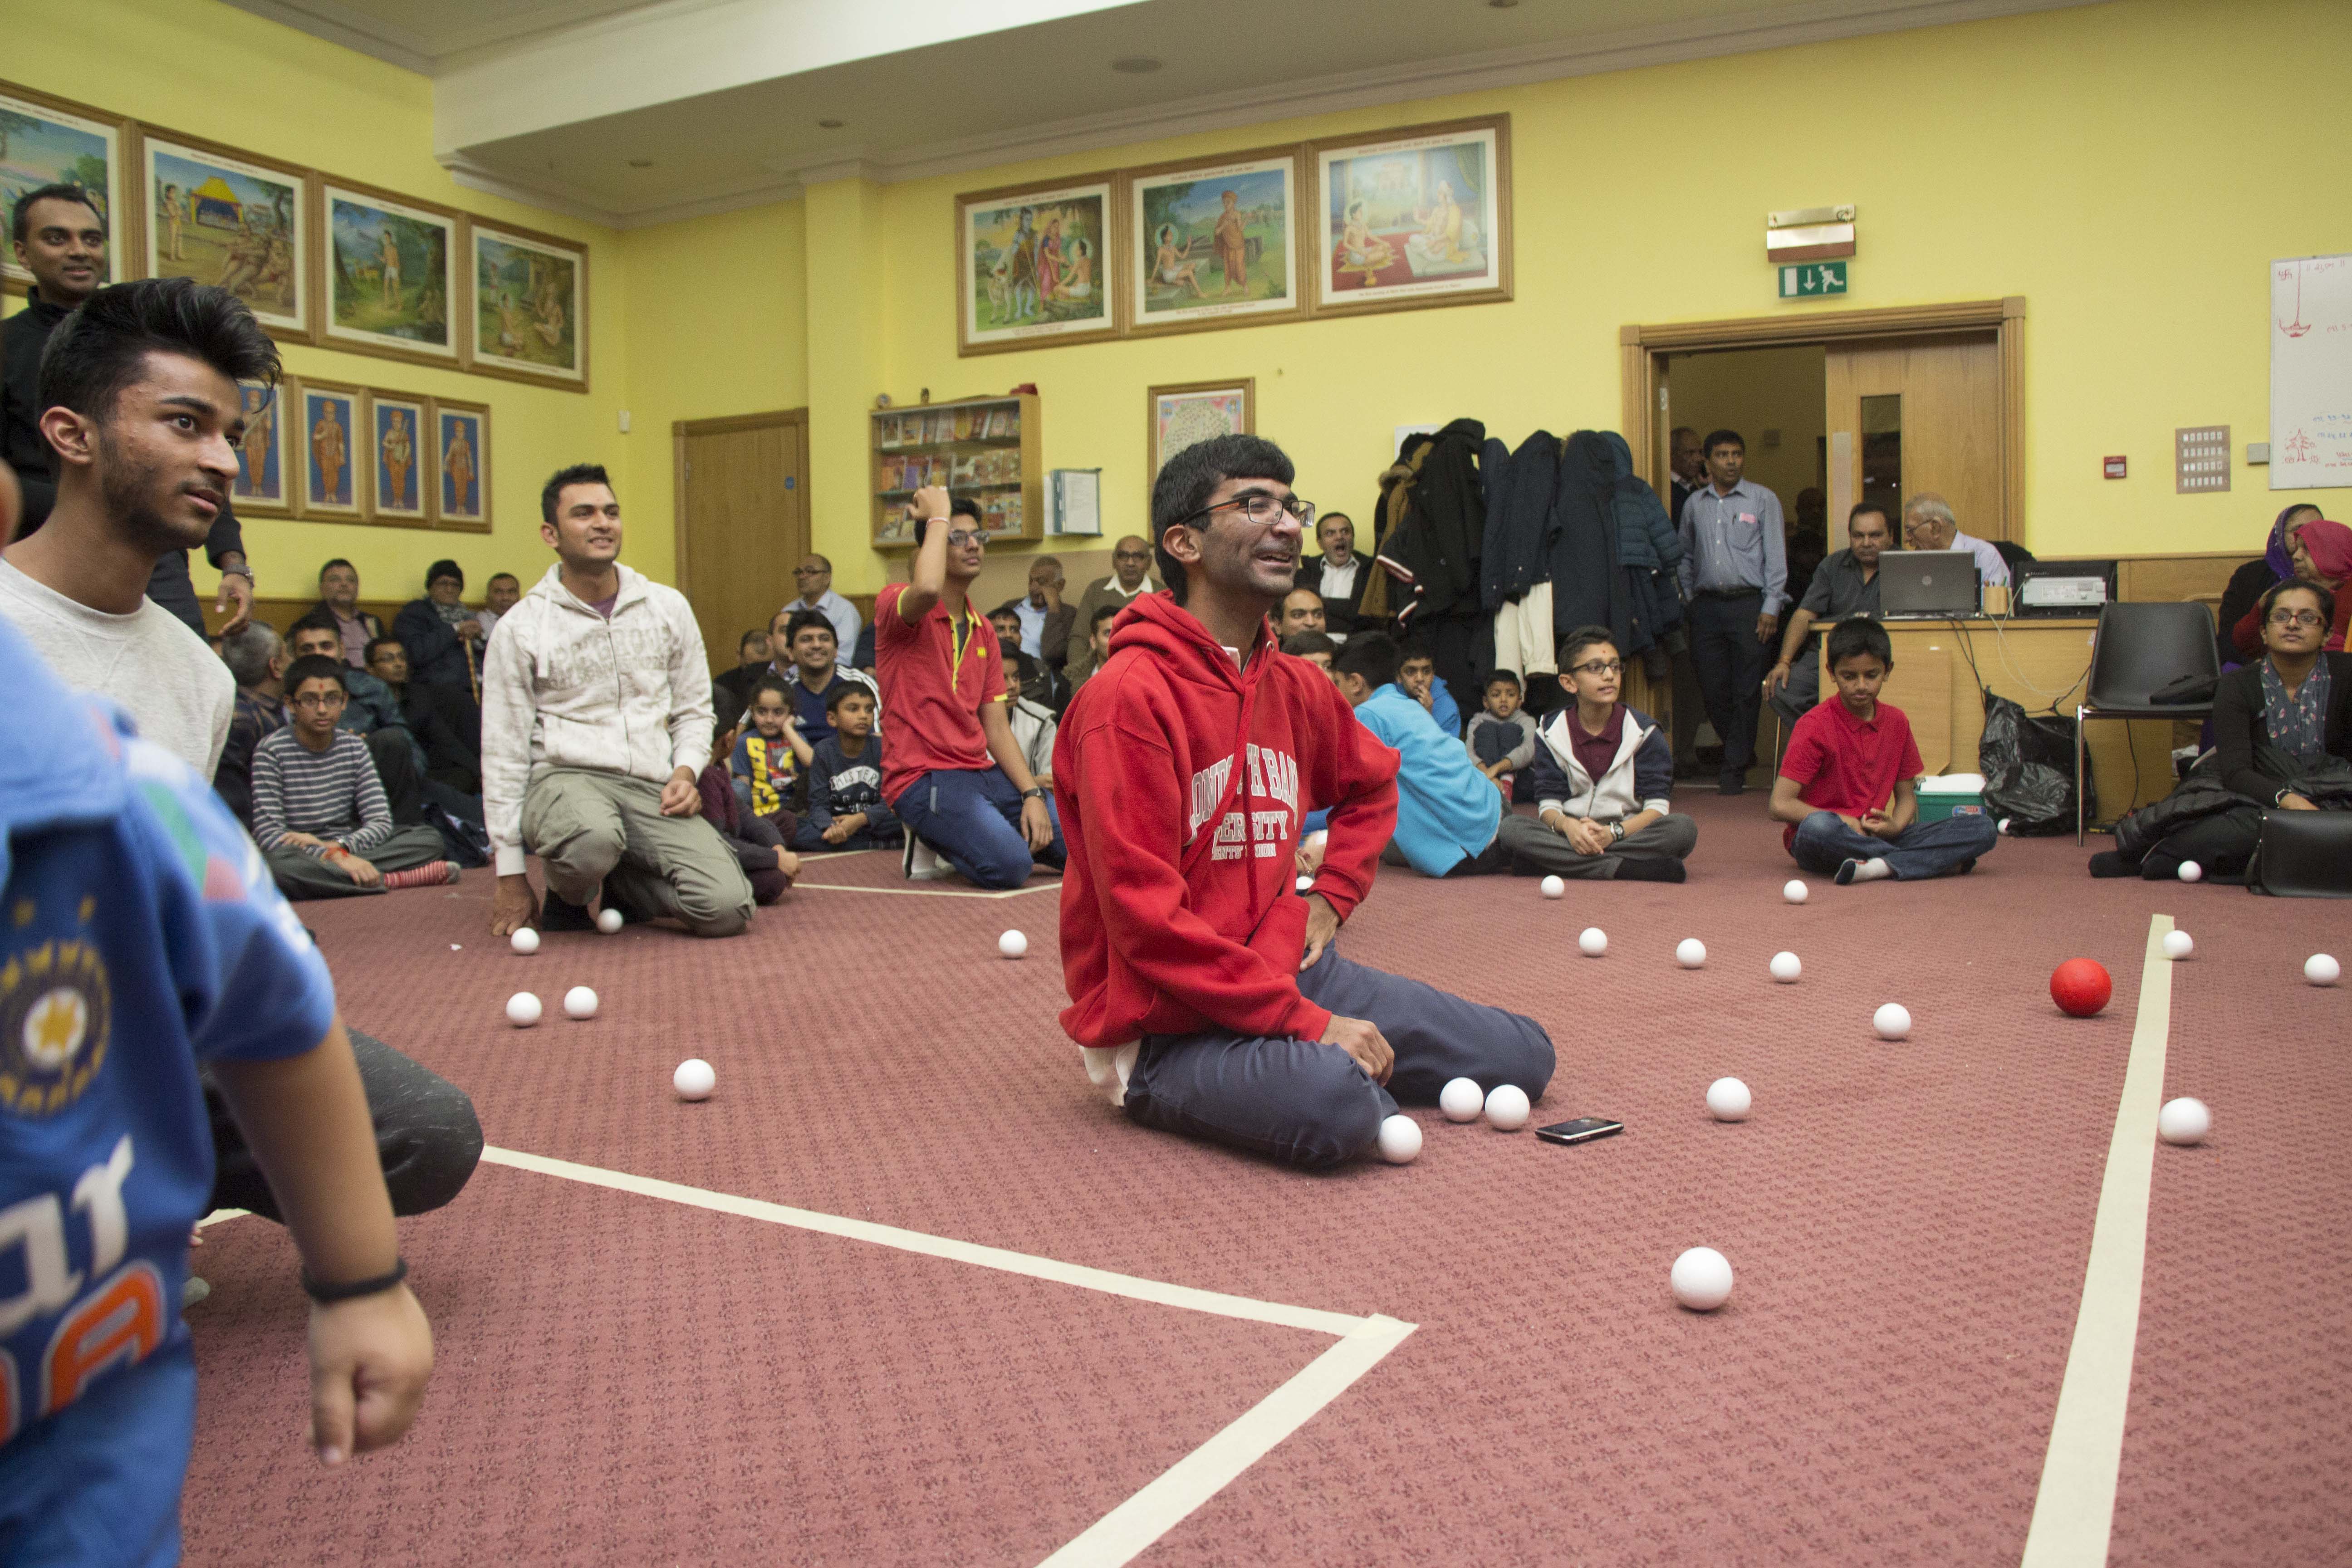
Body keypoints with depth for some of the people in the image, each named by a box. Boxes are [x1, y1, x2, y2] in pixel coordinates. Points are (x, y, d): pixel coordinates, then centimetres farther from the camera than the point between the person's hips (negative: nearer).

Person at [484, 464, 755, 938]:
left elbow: (694, 709, 19)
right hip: (565, 777, -3)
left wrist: (685, 771, -4)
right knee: (594, 838, -41)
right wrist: (511, 877, -1)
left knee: (727, 909, -21)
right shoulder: (521, 627, 0)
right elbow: (503, 753, 1)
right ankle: (567, 893, -2)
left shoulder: (668, 606, 9)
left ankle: (617, 886, 10)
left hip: (654, 791, 3)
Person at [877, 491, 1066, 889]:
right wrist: (938, 516, -17)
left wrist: (1032, 794, -2)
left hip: (982, 773, 7)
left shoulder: (983, 633, 16)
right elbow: (927, 589, -33)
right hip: (924, 778, -7)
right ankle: (932, 837, 5)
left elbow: (996, 727, 12)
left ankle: (961, 836, 15)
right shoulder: (894, 603, -5)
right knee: (1011, 865, -27)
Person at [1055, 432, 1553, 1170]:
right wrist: (1306, 1022, -23)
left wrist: (1331, 898, 11)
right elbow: (1147, 922, -23)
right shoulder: (1130, 696, -18)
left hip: (1283, 966, 7)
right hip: (1165, 1021, -7)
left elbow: (1372, 782, 29)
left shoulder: (1295, 686, 7)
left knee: (1524, 1056, 2)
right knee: (1335, 1106, -35)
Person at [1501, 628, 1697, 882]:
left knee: (1683, 828, -30)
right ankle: (1627, 867, -31)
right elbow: (1548, 803, -2)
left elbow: (1657, 806, -6)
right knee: (1510, 827, -27)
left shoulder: (1644, 731, 0)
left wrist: (1614, 832, -24)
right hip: (1571, 836, 1)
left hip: (1629, 833, -1)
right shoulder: (1551, 734, 4)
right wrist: (1567, 825, -26)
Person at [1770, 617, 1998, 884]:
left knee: (1983, 828, -11)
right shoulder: (1814, 726, -8)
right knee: (1818, 827, -43)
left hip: (1875, 837, 5)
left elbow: (1906, 795, 15)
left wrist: (1895, 826, -8)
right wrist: (1846, 822, -16)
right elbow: (1780, 805, -14)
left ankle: (1883, 867, -29)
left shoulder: (1897, 722, 9)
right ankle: (1937, 860, -25)